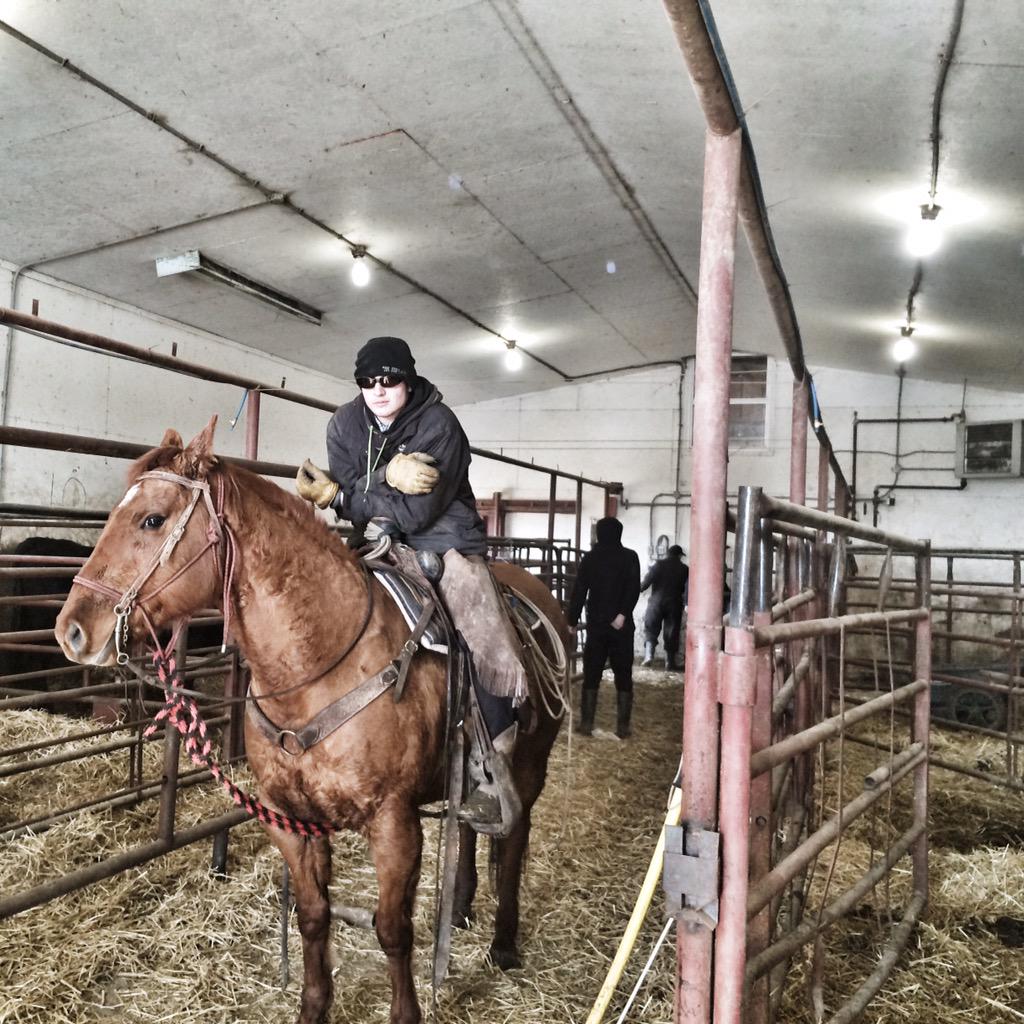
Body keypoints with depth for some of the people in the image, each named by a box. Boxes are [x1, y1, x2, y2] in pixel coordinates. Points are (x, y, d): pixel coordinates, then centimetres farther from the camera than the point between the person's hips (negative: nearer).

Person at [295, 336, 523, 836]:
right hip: (375, 539, 5)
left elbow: (415, 513, -21)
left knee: (490, 649, -20)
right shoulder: (345, 423, 0)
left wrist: (340, 497, -17)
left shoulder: (439, 425, -16)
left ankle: (491, 774, -12)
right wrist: (388, 476, -27)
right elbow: (348, 495, -7)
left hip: (439, 537, -5)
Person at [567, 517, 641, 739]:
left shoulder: (590, 558, 4)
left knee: (591, 675, 8)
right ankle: (622, 726, 4)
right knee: (623, 676, 6)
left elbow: (579, 591, 2)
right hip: (621, 625, -1)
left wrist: (572, 621, 5)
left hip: (596, 623, 1)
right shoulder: (630, 557, -1)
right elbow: (634, 588, -16)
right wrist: (623, 614, -20)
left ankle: (587, 723, 6)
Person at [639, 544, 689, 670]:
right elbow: (687, 588, 2)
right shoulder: (684, 569, 2)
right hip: (674, 604, 1)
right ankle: (670, 661, 8)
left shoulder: (659, 565, -2)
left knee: (651, 629, 8)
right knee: (671, 632, 7)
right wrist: (686, 603, 12)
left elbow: (646, 582, -4)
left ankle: (648, 655, -8)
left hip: (656, 602, 0)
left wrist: (639, 588, 11)